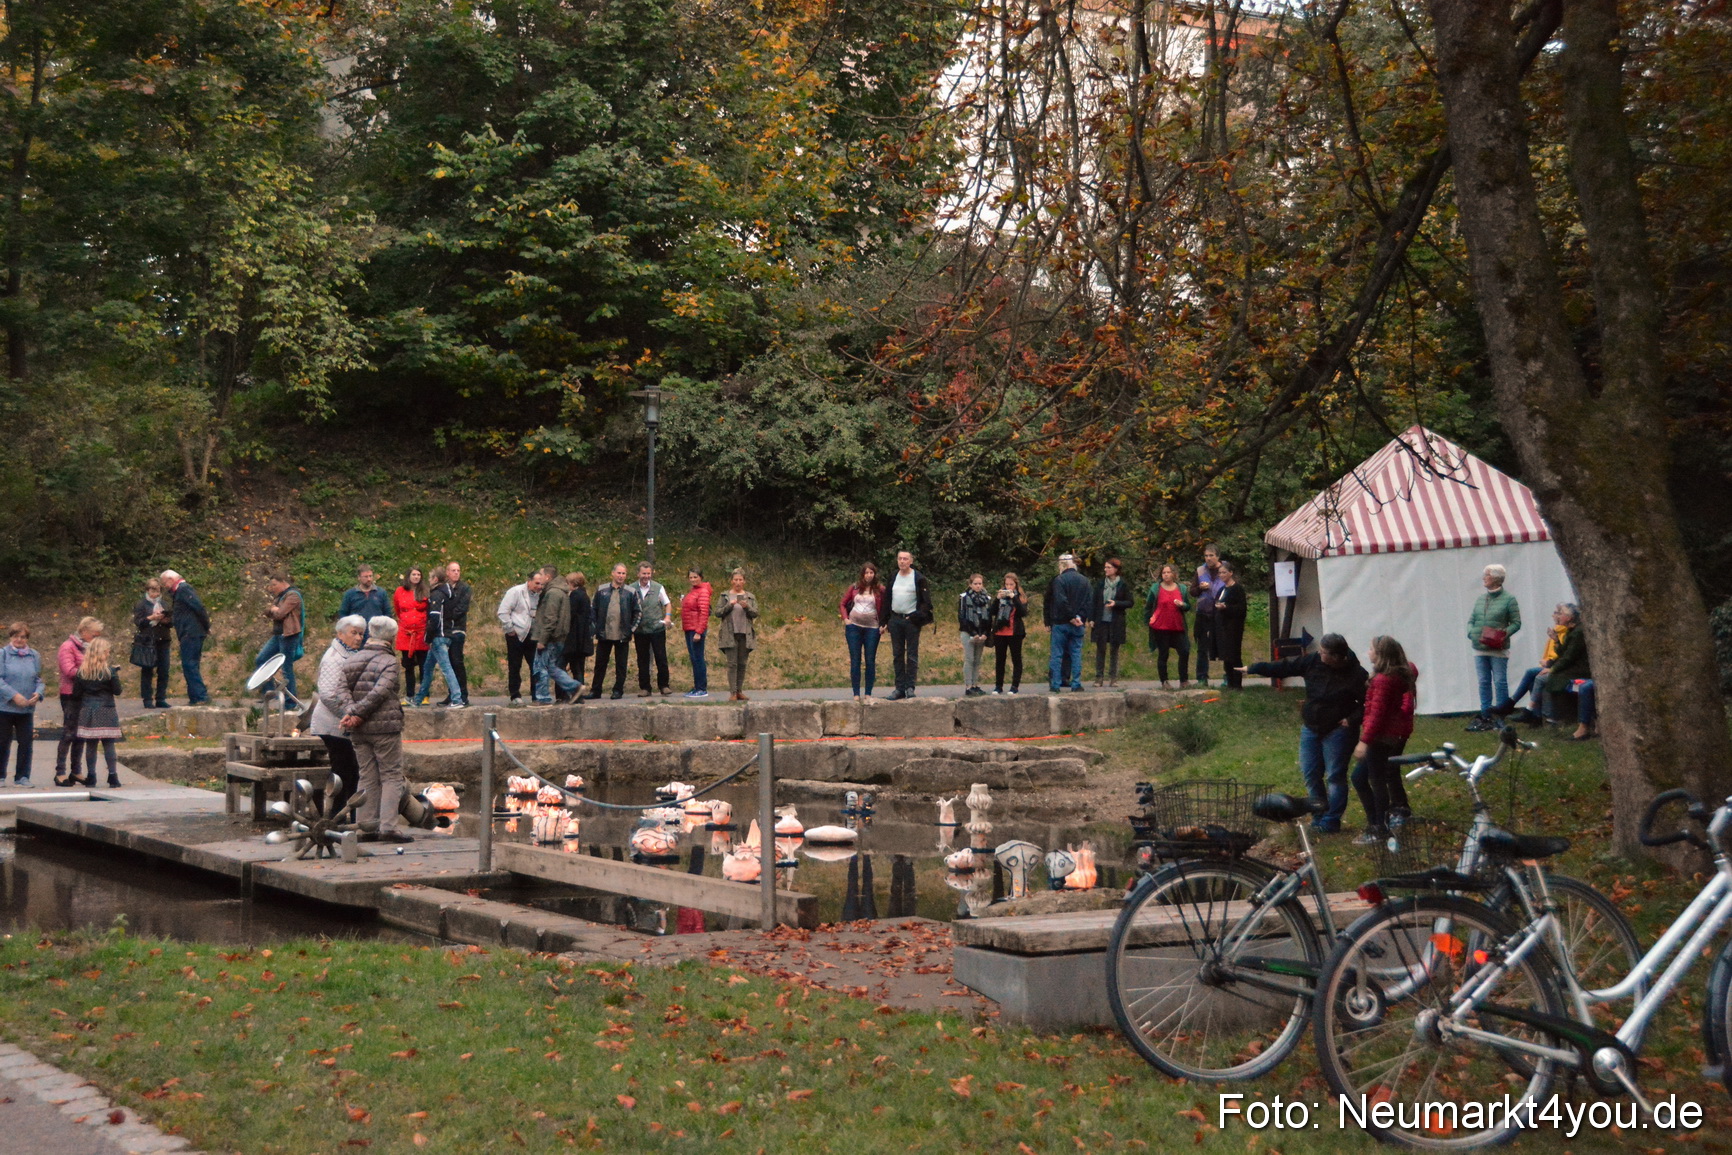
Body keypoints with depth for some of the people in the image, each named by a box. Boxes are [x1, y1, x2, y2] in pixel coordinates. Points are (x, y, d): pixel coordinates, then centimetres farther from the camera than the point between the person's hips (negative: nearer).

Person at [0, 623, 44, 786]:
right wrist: (14, 695, -19)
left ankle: (22, 777, 13)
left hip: (27, 708, 3)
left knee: (26, 742, 2)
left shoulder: (35, 656, 8)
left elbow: (39, 679, 10)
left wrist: (38, 693, -10)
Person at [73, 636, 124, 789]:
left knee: (90, 745, 6)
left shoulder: (82, 670, 3)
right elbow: (117, 691, -4)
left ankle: (90, 777, 8)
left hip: (87, 710, 3)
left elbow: (78, 691, 4)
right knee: (108, 744, 0)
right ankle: (113, 778, -2)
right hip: (105, 710, -3)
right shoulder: (109, 669, -7)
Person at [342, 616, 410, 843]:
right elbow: (379, 692, -18)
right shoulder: (389, 662, -7)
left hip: (359, 731, 6)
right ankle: (389, 826, -8)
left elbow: (344, 689, -2)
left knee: (367, 777, 11)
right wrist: (358, 714, -14)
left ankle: (366, 826, 9)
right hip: (385, 727, -6)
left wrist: (350, 712, -14)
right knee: (392, 776, 0)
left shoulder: (352, 661, 12)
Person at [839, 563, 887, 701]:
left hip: (872, 628, -1)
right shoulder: (854, 588, 5)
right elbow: (843, 604, 14)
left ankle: (868, 694, 9)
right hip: (854, 626, 1)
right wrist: (845, 618, 0)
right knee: (855, 660, 1)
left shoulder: (880, 590, 1)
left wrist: (884, 624, -7)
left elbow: (886, 609, 4)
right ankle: (856, 694, 5)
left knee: (870, 661, 2)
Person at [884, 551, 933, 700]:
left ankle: (910, 687, 0)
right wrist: (886, 622, 11)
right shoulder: (893, 578, 12)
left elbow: (926, 602, -6)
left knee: (912, 655, -3)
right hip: (895, 620, 5)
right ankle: (900, 687, 10)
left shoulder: (919, 578, -5)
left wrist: (920, 618, -16)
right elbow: (887, 600, 16)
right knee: (897, 655, 6)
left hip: (911, 620, -5)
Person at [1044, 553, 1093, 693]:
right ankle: (1076, 683, 6)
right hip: (1078, 624, 4)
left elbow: (1061, 602, -17)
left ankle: (1055, 684, 0)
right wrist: (1082, 617, 0)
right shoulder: (1084, 580, 8)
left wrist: (1071, 617, -10)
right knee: (1076, 654, 9)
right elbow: (1090, 602, 4)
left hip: (1061, 623, -4)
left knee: (1057, 654, 1)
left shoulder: (1059, 580, -8)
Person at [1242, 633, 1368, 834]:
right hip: (1311, 727, 6)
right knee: (1310, 773, 9)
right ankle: (1319, 816, 23)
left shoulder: (1356, 675, -16)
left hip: (1337, 731, -6)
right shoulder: (1312, 662, -4)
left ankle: (1331, 821, 7)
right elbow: (1283, 668, 4)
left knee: (1335, 776, -2)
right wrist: (1252, 669, 6)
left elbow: (1368, 703, -7)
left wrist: (1352, 719, -18)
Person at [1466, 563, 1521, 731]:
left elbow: (1516, 623, -5)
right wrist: (1471, 633, -2)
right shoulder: (1480, 599, 12)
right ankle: (1485, 715, 17)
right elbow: (1471, 619, 17)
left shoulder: (1508, 599, -4)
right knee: (1484, 682, 10)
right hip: (1480, 648, 6)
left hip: (1498, 649, -6)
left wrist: (1504, 634, -19)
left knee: (1500, 682, -1)